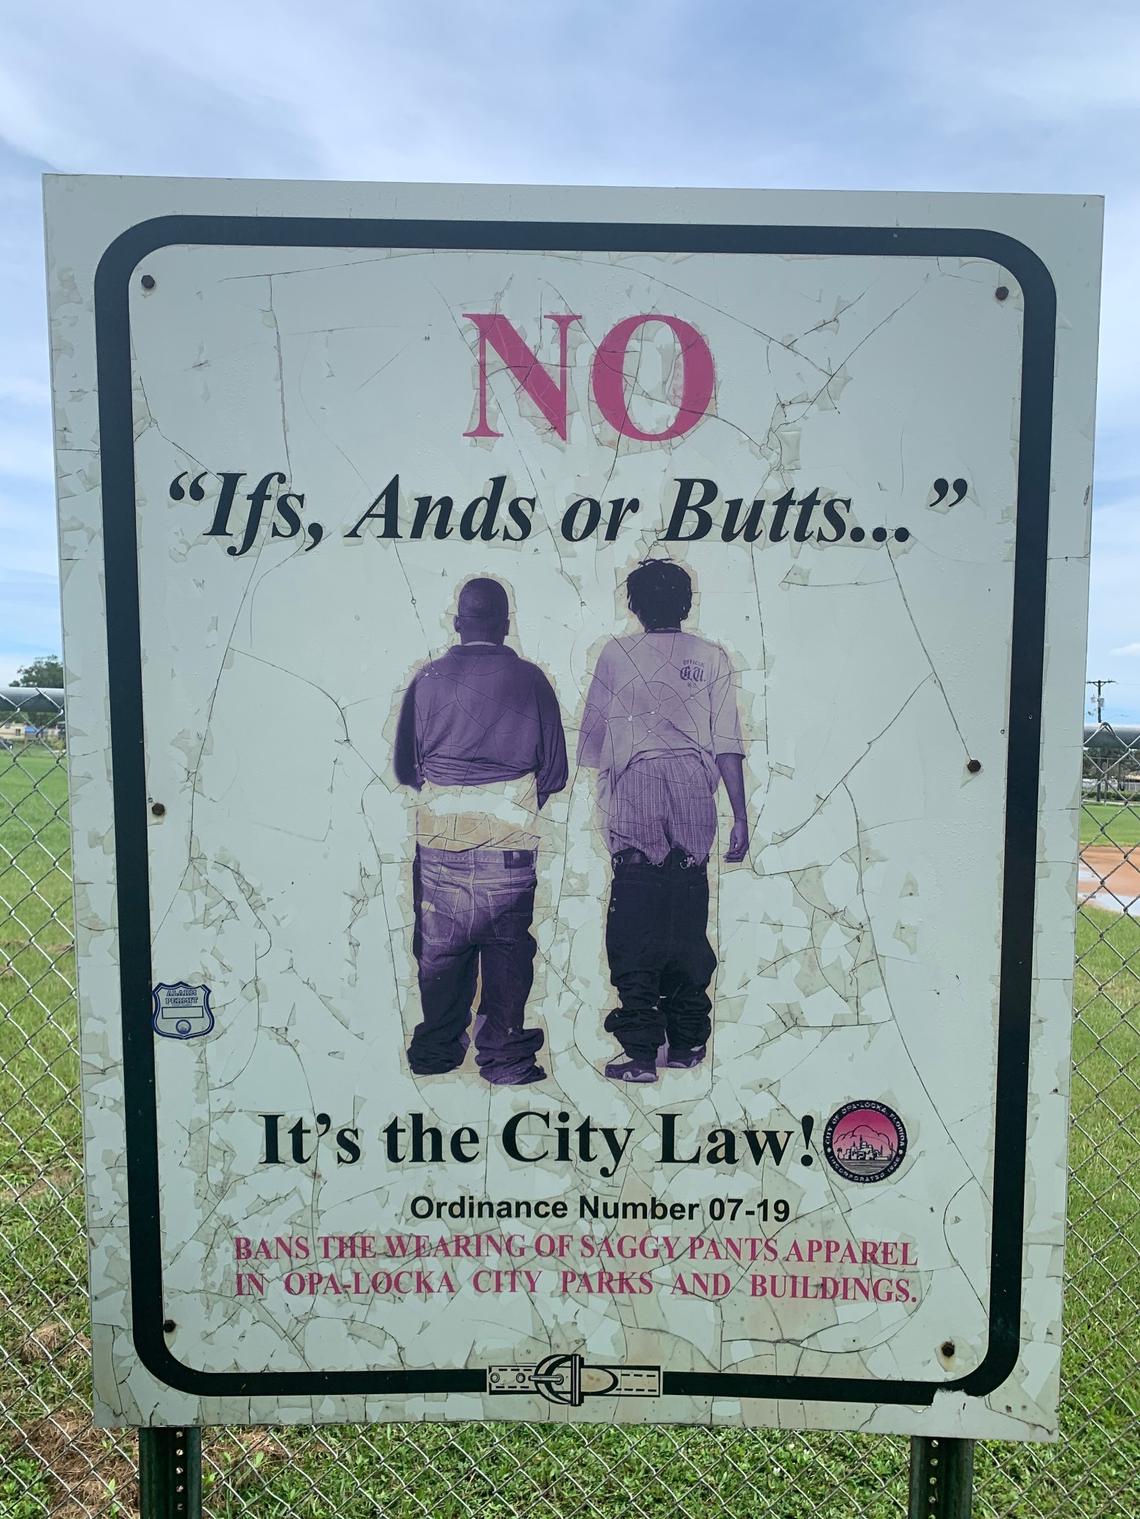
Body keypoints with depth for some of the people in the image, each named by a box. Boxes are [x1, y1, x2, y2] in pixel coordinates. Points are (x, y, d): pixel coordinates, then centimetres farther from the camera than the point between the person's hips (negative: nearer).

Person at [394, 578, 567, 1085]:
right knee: (506, 947, 9)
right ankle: (503, 1056, 15)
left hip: (438, 839, 2)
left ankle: (436, 1051, 24)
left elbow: (405, 767, 8)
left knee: (440, 947, 12)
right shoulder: (529, 679, -2)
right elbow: (554, 771, 2)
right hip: (509, 841, -1)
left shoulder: (428, 678, 2)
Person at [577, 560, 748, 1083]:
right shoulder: (712, 658, 9)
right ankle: (687, 1042, 20)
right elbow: (728, 744, 3)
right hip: (694, 800, 3)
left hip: (635, 795, -2)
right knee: (689, 926, 11)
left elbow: (591, 738, 11)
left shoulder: (616, 655, 6)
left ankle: (640, 1052, 1)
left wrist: (600, 779, 29)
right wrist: (740, 815, 6)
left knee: (635, 928, 1)